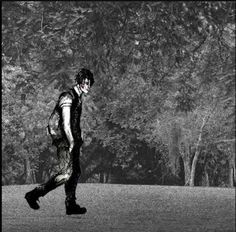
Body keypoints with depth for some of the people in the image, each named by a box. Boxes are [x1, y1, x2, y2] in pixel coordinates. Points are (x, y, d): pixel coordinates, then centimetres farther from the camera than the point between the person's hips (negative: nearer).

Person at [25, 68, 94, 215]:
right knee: (65, 174, -13)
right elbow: (66, 125, -21)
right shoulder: (68, 98, -16)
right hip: (64, 141, -10)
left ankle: (71, 205, 11)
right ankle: (34, 195, -8)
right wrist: (72, 143, -18)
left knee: (75, 173, 7)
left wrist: (78, 141, 17)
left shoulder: (78, 98, 15)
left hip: (72, 140, 10)